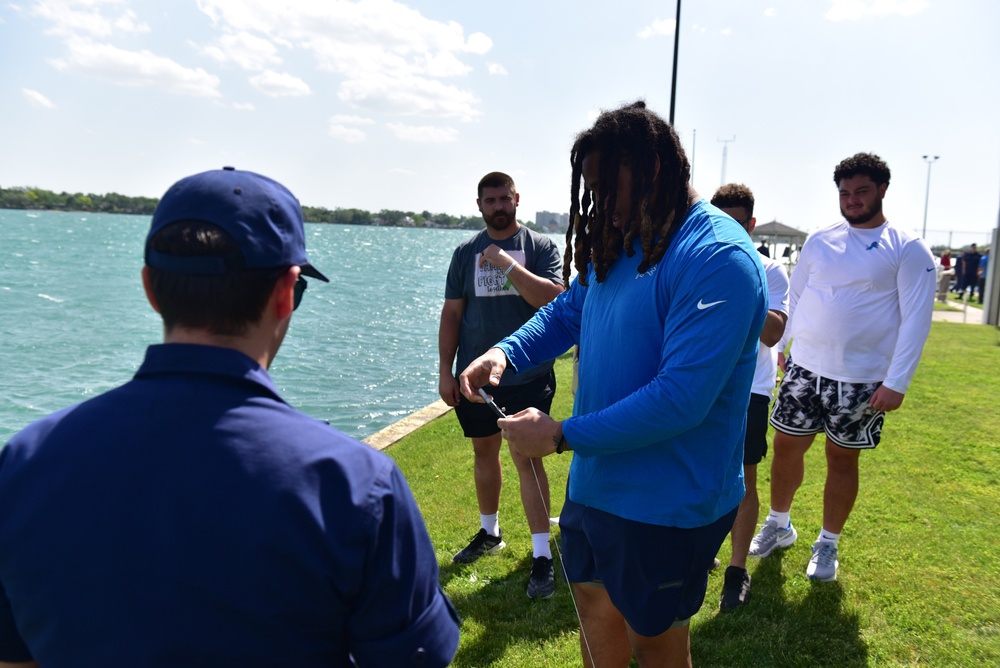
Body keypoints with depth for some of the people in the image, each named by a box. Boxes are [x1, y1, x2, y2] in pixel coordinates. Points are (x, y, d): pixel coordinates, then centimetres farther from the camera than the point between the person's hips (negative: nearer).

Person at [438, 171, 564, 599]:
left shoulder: (541, 246, -2)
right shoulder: (466, 252, 7)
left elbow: (552, 299, -17)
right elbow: (452, 314, 7)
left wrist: (507, 263, -22)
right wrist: (445, 370, 3)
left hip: (528, 375, -4)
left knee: (527, 458, -5)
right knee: (484, 452, 16)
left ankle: (542, 555, 4)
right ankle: (489, 532, 36)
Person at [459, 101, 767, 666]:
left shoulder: (718, 258, -25)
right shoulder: (620, 244, 3)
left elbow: (680, 399, -30)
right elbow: (569, 312, 12)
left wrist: (561, 436, -24)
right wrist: (506, 353, -8)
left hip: (666, 504, -8)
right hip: (595, 482, 8)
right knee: (594, 598, 26)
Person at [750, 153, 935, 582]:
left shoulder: (907, 249, -5)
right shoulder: (820, 241, 6)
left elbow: (916, 319, -8)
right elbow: (794, 298, 14)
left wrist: (896, 382, -14)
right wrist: (774, 346, 7)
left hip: (861, 379, -3)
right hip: (803, 369, 3)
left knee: (842, 458, 9)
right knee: (786, 447, 10)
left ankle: (828, 544, 29)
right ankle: (778, 525, 32)